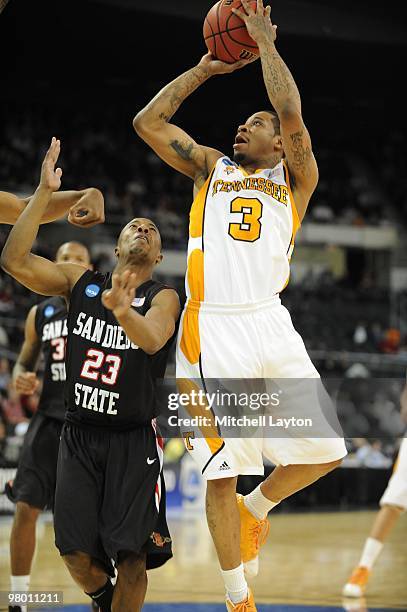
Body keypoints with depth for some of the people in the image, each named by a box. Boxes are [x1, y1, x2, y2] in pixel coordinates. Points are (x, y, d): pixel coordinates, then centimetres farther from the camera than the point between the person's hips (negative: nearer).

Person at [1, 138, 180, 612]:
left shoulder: (162, 298, -3)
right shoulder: (80, 281, 5)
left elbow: (152, 340, -26)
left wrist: (121, 308, -48)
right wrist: (45, 193, -15)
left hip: (132, 439, -2)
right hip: (79, 434, 3)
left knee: (131, 554, -10)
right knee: (77, 552, 0)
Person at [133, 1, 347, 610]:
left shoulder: (295, 178, 14)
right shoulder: (209, 167, 19)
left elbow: (292, 114, -4)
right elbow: (147, 122, 13)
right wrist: (204, 68, 17)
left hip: (269, 324, 1)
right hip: (213, 328, 0)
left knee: (323, 452, -3)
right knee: (221, 472, -4)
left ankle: (256, 509, 26)